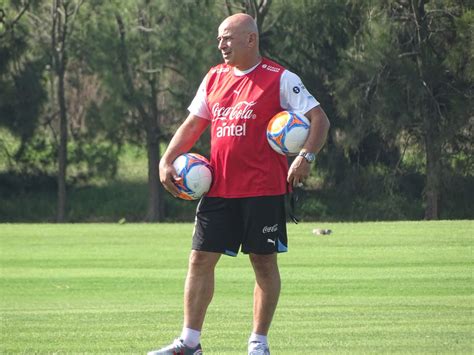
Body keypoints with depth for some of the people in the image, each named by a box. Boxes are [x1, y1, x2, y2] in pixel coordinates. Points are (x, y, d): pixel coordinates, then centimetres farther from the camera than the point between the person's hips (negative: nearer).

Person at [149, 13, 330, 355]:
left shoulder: (280, 79, -4)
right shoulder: (214, 77, 12)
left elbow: (319, 119, -5)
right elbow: (193, 124, 20)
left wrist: (306, 157, -18)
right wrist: (167, 162, 9)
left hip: (263, 189, -5)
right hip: (218, 189, 5)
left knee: (264, 262, 1)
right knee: (201, 259, 2)